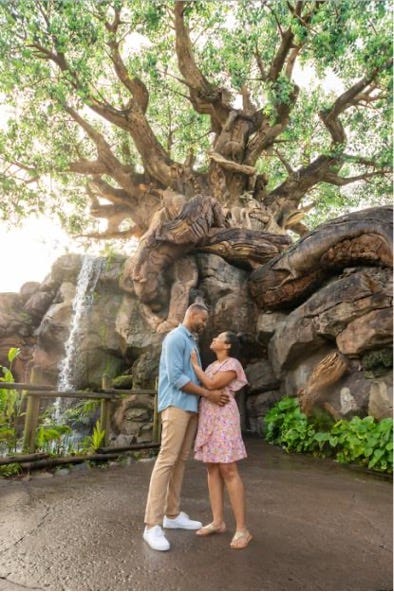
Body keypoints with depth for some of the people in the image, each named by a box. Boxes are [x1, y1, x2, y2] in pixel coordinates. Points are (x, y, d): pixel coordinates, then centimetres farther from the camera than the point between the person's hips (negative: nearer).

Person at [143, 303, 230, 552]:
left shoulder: (193, 342, 18)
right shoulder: (175, 338, -10)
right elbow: (176, 377, -17)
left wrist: (214, 392, 5)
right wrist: (208, 393, -16)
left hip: (191, 406, 9)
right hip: (176, 405, -9)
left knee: (181, 461, 12)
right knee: (167, 460, -9)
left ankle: (173, 514, 21)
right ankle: (153, 525, -4)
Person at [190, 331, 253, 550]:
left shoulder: (232, 364, -8)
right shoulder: (212, 366, 17)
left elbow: (211, 384, -17)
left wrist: (195, 364, -9)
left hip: (223, 419, -8)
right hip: (208, 419, 8)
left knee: (228, 471, -9)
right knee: (212, 469, 7)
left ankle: (242, 529, -2)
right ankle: (218, 521, 15)